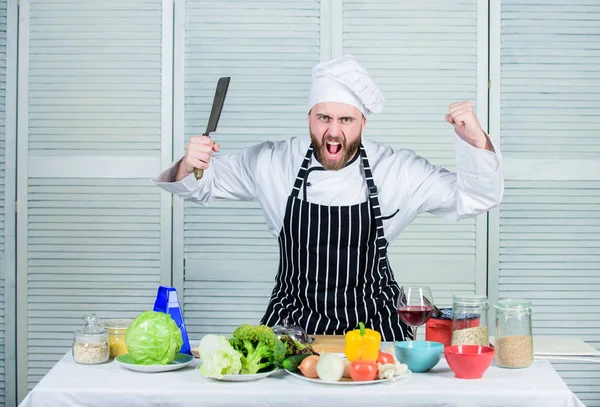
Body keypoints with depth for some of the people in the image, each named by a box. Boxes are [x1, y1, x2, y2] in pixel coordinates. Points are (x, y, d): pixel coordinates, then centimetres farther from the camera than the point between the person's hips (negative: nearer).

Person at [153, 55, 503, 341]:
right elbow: (199, 186, 6)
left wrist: (476, 139, -21)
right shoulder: (273, 163, -3)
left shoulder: (397, 171, -5)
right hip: (291, 324, 0)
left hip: (371, 326, 0)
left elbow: (475, 198, -4)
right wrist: (190, 164, -18)